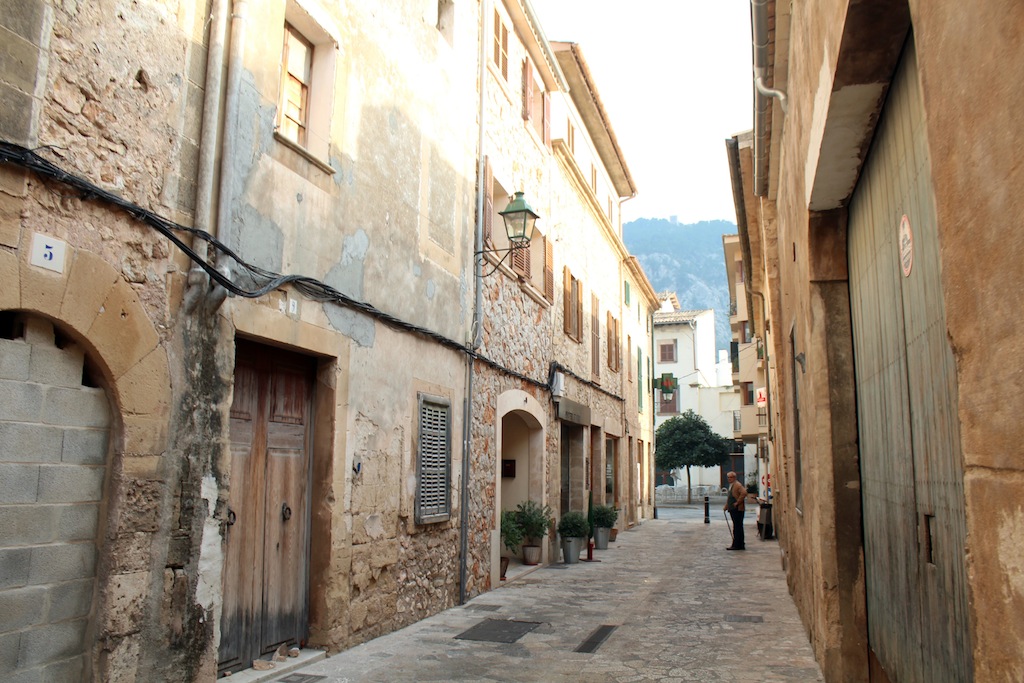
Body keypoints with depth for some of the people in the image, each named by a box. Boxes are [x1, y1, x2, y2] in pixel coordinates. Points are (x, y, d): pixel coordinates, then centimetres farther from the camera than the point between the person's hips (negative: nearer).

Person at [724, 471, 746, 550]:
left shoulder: (737, 485, -12)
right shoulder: (731, 486, 19)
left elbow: (744, 493, -27)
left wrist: (737, 502, -21)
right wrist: (726, 506, 17)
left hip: (737, 509, -10)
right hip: (733, 510, 10)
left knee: (738, 528, -7)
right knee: (736, 527, 14)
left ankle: (737, 545, -5)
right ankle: (737, 545, 20)